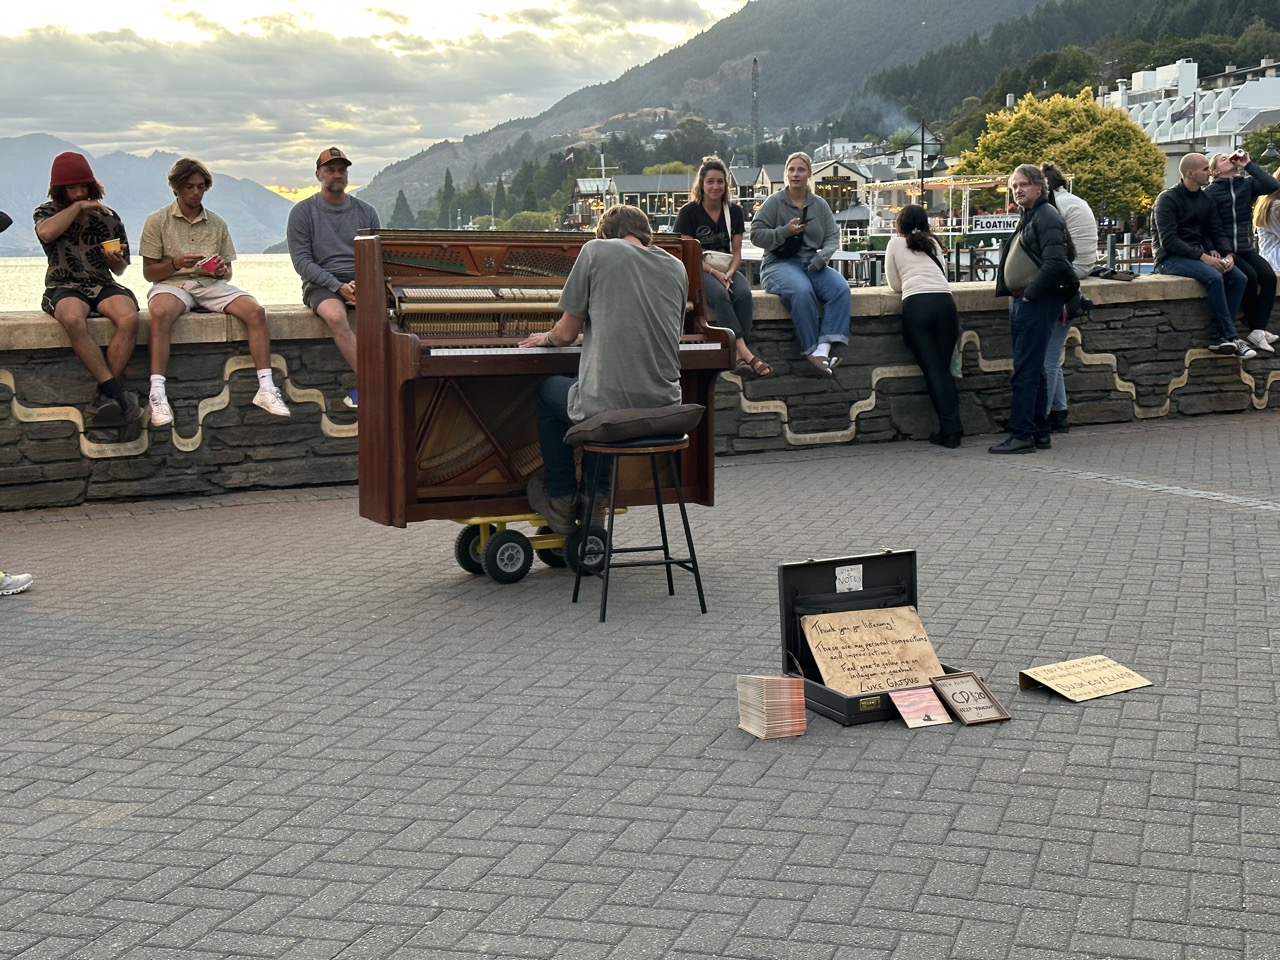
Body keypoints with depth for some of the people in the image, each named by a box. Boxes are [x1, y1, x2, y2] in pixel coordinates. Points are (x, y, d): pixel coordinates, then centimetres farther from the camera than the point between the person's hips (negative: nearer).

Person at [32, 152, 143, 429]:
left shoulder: (108, 217, 13)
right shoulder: (46, 212, 10)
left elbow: (119, 269, 17)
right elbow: (46, 233, -17)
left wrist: (116, 259, -7)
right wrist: (77, 207, -8)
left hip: (103, 284, 2)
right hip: (64, 287, -2)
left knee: (129, 317, -33)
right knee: (73, 319, -39)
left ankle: (104, 396, -31)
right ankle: (117, 393, -38)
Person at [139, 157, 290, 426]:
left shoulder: (217, 224, 15)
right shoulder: (157, 221, 6)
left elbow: (227, 273, 16)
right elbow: (149, 272, 3)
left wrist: (221, 271, -9)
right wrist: (176, 263, -17)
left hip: (211, 284, 3)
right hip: (171, 283, -3)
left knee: (255, 311, -23)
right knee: (161, 313, -39)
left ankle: (266, 389, -23)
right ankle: (157, 394, -41)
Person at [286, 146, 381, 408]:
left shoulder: (366, 212, 14)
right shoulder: (303, 212, 5)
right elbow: (302, 261, -3)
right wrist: (338, 286, -16)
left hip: (362, 281, 2)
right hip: (322, 283, -2)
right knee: (335, 315, -36)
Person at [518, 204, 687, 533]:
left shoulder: (597, 250, -1)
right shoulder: (676, 267, 12)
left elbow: (566, 334, 1)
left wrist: (546, 337, 26)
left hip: (610, 406, -5)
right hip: (664, 410, 5)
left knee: (547, 390, 27)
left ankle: (561, 503, 35)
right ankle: (593, 514, 37)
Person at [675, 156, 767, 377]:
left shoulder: (734, 212, 11)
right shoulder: (689, 212, 0)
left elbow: (736, 252, 9)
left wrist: (730, 273, -13)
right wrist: (715, 273, -19)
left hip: (727, 270, 4)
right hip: (699, 271, -3)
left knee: (744, 293, -30)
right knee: (720, 295, -35)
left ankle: (738, 356, -36)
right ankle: (744, 353, -43)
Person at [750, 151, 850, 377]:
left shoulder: (819, 204, 15)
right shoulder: (774, 202, 3)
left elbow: (833, 236, 12)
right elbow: (756, 234, -1)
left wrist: (822, 256, -8)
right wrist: (785, 231, -14)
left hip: (812, 264, 4)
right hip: (779, 263, -4)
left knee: (840, 288, -27)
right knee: (802, 290, -38)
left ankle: (824, 348, -36)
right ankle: (812, 350, -31)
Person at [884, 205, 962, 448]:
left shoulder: (895, 243, 17)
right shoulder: (933, 243, 25)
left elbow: (895, 285, 18)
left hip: (916, 303, -3)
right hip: (945, 301, 3)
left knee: (932, 369, -3)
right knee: (945, 368, 8)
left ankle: (950, 428, -9)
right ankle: (954, 427, -1)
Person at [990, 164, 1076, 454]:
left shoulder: (1046, 216, -11)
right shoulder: (1026, 217, 19)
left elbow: (1055, 263, -22)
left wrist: (1030, 294, -17)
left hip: (1037, 302, -10)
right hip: (1022, 302, 10)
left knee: (1026, 371, -10)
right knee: (1034, 370, 12)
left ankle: (1021, 436, -8)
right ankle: (1040, 434, 18)